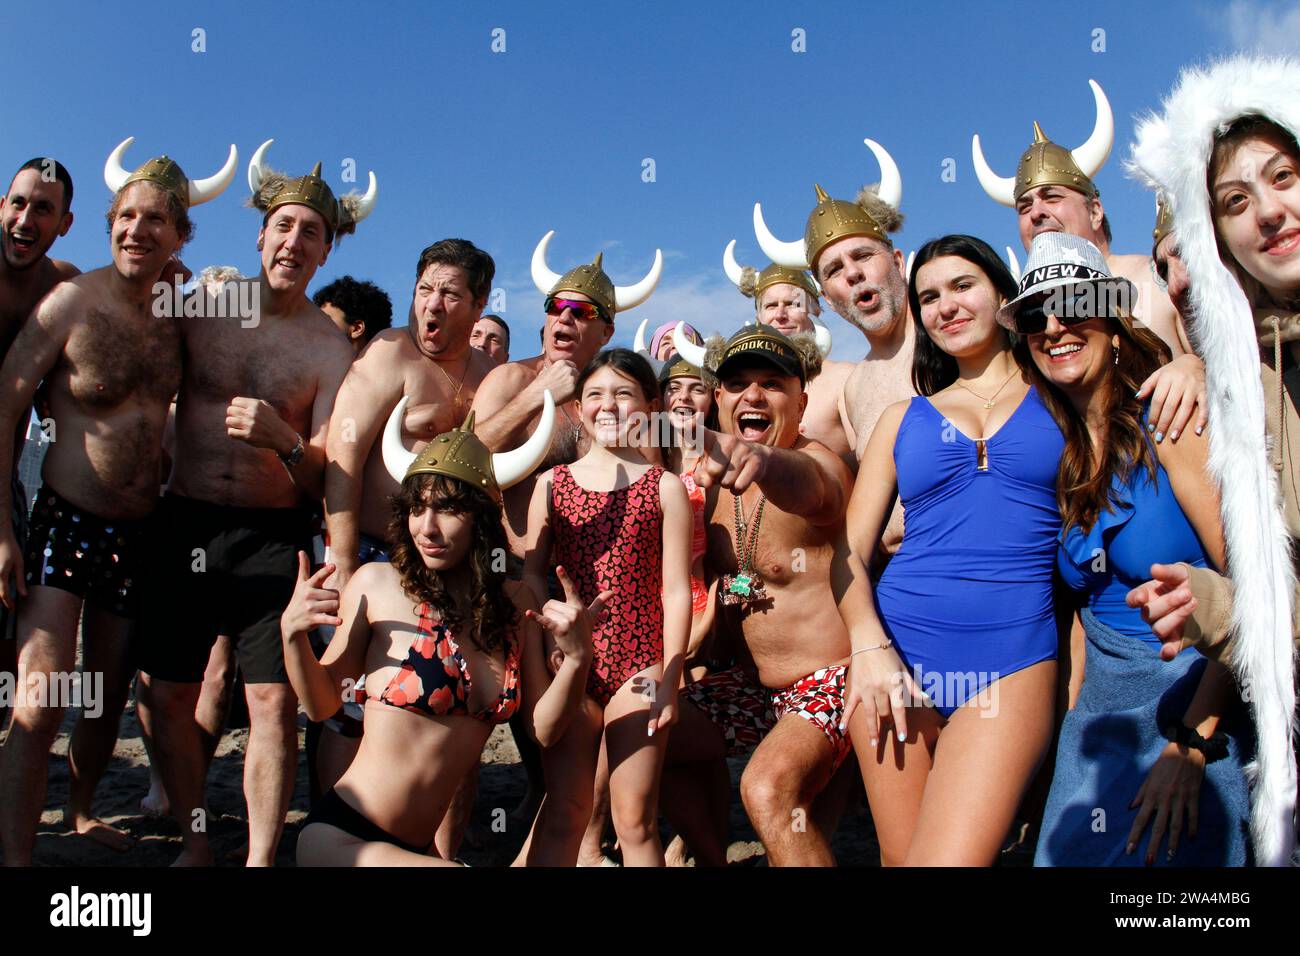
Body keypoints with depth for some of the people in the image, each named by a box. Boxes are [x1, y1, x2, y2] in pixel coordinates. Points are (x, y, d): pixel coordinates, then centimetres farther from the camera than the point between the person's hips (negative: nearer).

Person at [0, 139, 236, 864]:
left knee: (111, 697, 16)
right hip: (67, 522, -4)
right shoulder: (74, 301, -10)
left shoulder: (181, 313, 3)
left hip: (141, 532, 5)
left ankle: (82, 812, 38)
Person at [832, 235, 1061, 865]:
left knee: (949, 859, -15)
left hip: (1013, 658, -2)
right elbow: (850, 552, 8)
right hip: (895, 651, 2)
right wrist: (869, 646, -6)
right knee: (900, 857, 6)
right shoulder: (904, 418, 15)